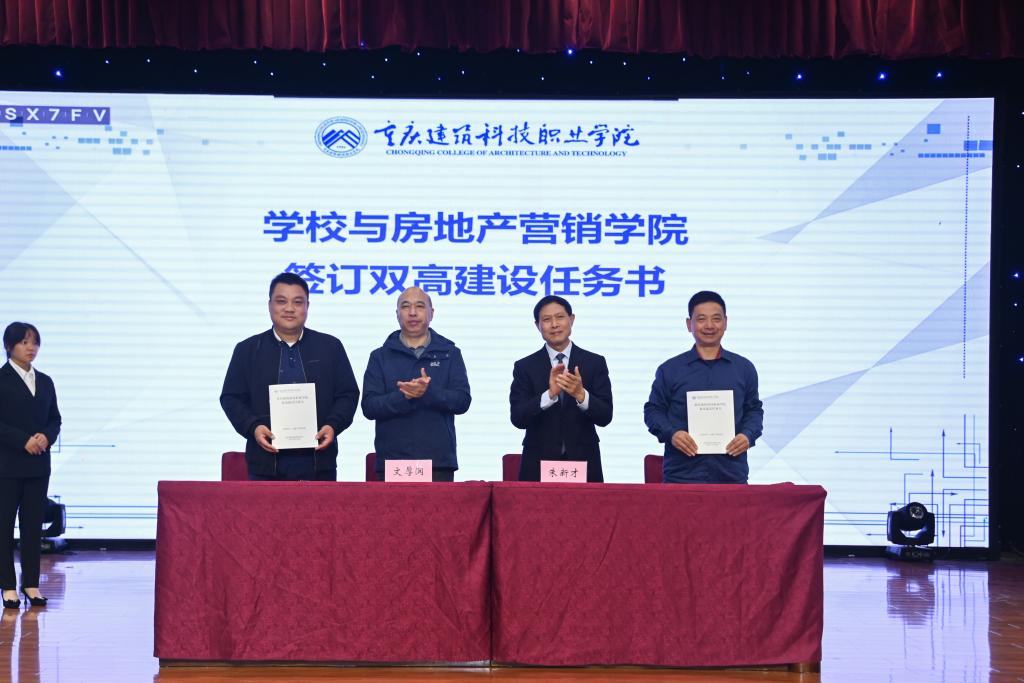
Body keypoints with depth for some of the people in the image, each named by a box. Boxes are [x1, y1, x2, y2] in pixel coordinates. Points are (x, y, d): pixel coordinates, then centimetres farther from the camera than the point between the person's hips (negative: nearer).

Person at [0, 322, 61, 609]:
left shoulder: (45, 381, 12)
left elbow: (55, 419, 12)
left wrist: (46, 437, -8)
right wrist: (24, 441, -18)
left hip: (38, 465, 5)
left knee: (34, 524, 6)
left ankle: (31, 583, 11)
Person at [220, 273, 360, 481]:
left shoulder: (330, 347, 10)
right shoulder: (248, 349, 9)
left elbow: (348, 394, 10)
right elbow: (231, 398, 8)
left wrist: (333, 425, -8)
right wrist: (253, 427, -10)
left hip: (319, 463, 1)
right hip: (267, 464, 0)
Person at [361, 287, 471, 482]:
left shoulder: (450, 353, 11)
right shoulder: (380, 356, 11)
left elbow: (462, 400, 0)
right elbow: (369, 406, 0)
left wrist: (429, 392, -18)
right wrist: (404, 396, -17)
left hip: (438, 461, 0)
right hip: (392, 461, 0)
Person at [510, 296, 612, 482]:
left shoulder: (595, 363, 3)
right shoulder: (525, 367, 2)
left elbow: (605, 417, -4)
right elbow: (518, 418, -8)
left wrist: (581, 394, -22)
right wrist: (550, 394, -22)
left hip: (583, 464, 0)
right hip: (538, 466, 0)